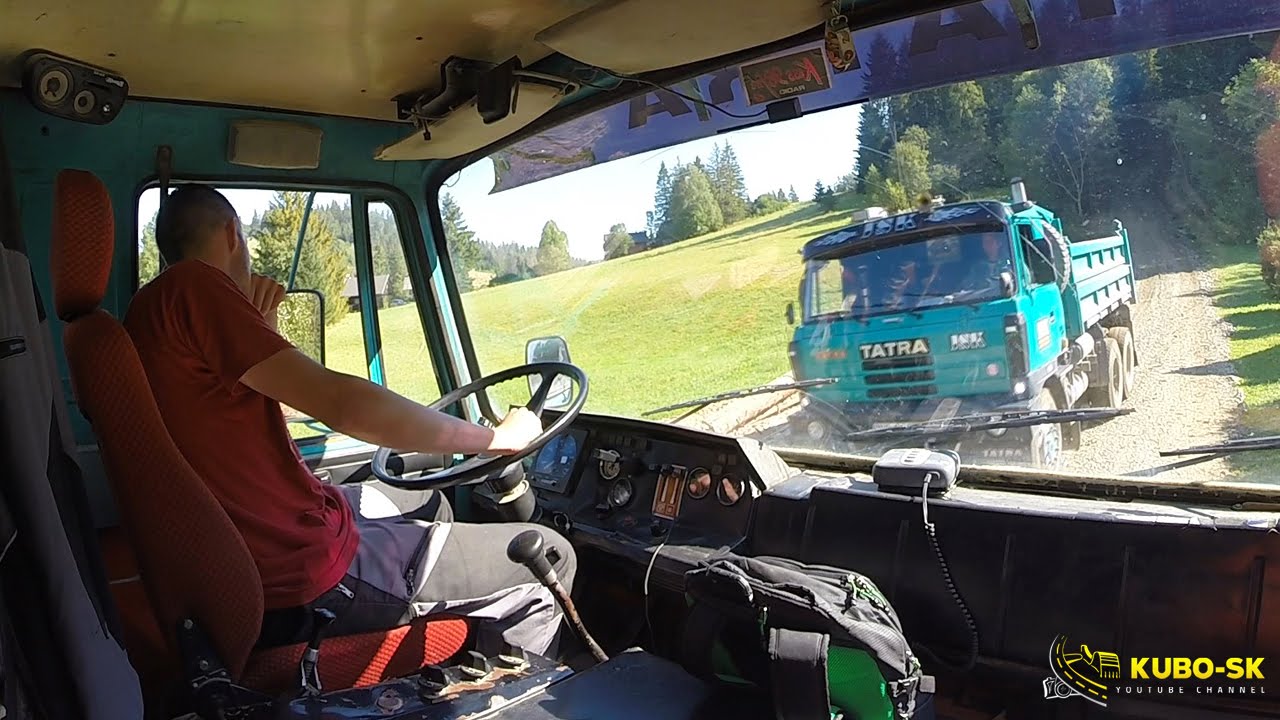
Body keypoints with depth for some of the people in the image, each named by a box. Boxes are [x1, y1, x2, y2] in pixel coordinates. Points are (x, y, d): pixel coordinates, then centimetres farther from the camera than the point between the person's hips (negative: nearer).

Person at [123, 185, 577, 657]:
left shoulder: (154, 309, 12)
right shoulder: (190, 287, -18)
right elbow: (338, 402, -23)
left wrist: (259, 332, 13)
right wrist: (494, 438, -14)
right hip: (304, 585, -11)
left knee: (428, 505, 32)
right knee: (550, 557, -3)